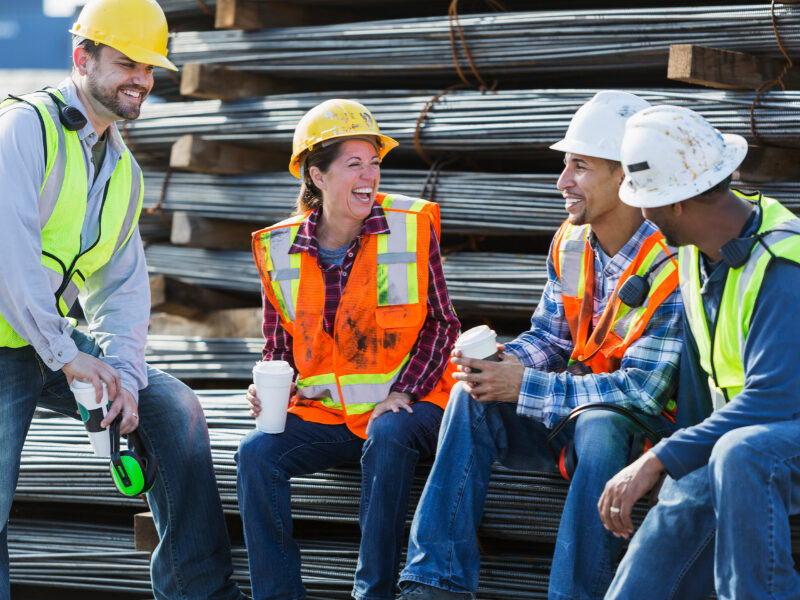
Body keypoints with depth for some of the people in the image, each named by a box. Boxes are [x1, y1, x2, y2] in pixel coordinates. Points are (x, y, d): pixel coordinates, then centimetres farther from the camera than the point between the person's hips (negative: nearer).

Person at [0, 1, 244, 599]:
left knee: (174, 407, -3)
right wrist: (66, 356, -25)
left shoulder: (124, 170, 11)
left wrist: (124, 374, -9)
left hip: (60, 341, 7)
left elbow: (122, 287, 9)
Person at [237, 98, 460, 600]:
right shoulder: (280, 249, 4)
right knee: (257, 453, -22)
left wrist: (403, 392, -12)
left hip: (405, 406, -3)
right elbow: (280, 346, 15)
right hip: (323, 412, 3)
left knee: (388, 438, -35)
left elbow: (441, 322, 1)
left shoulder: (412, 227, -3)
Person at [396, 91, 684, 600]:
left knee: (599, 426, -39)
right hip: (573, 404, 7)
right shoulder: (570, 243, 2)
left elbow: (642, 388, -24)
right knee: (472, 397, -16)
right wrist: (506, 363, -14)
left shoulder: (671, 267, -22)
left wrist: (525, 387, -24)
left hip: (644, 424, -7)